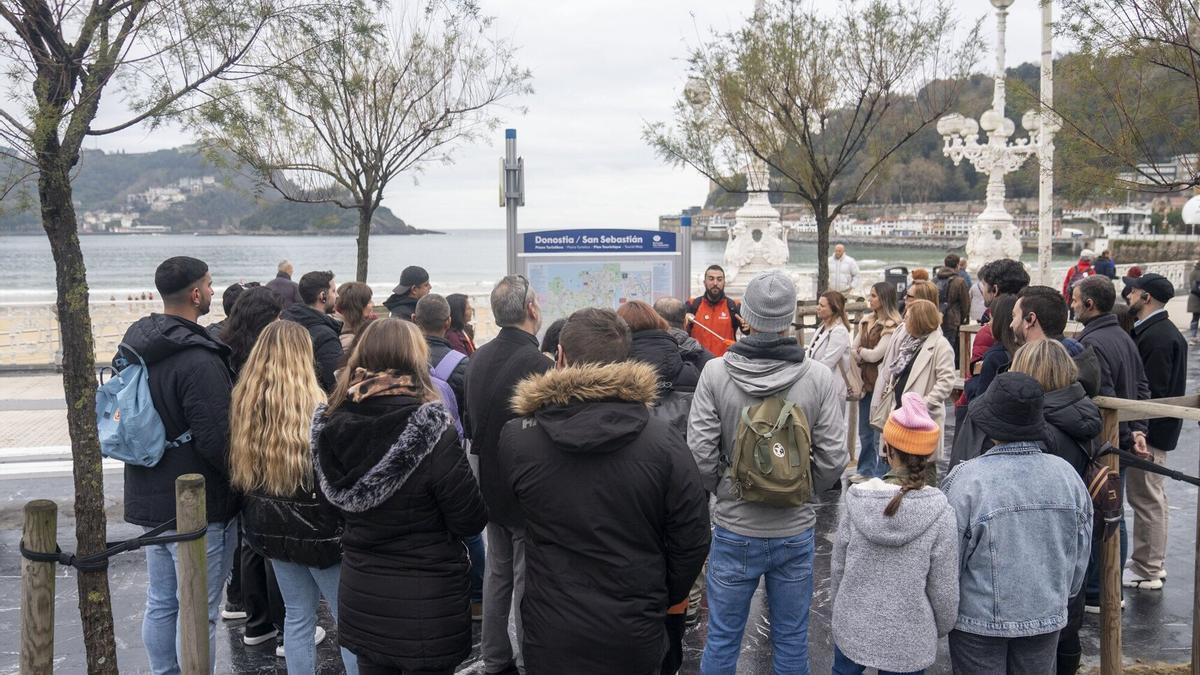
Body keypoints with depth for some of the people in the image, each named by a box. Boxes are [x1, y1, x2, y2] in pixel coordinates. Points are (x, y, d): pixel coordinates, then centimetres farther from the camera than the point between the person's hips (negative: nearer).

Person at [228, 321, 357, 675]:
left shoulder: (242, 401, 1)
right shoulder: (313, 406, -19)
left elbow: (238, 470, 10)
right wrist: (347, 525, -5)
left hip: (269, 525, 6)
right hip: (315, 526, -6)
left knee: (297, 614, 17)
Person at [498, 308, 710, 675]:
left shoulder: (516, 437, -14)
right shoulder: (663, 440, -15)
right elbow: (692, 538, -8)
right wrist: (665, 598, 9)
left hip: (551, 635, 0)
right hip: (636, 633, 1)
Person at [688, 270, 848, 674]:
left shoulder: (716, 372, -12)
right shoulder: (819, 377, -10)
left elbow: (700, 455, -12)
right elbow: (833, 459, -9)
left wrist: (723, 491, 7)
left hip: (734, 531, 0)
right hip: (796, 530, 1)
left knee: (722, 640, 14)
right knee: (792, 641, 17)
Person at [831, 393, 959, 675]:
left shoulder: (856, 500, -15)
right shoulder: (940, 514, -20)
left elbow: (838, 567, -4)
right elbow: (943, 589, -12)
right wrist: (942, 628, 9)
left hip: (852, 629, 1)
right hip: (908, 641, -1)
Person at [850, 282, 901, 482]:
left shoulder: (892, 325, -13)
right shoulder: (866, 321, 11)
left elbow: (875, 355, -16)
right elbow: (853, 349, 9)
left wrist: (860, 351, 0)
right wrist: (865, 355, -9)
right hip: (866, 381, 8)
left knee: (880, 431, 0)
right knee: (865, 431, 16)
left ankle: (881, 474, 9)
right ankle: (866, 469, 28)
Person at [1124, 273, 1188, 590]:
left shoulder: (1157, 337, -21)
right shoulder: (1160, 331, 11)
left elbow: (1150, 390, -25)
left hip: (1150, 431, -10)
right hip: (1156, 429, 10)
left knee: (1146, 497, -1)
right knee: (1151, 496, 19)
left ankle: (1146, 572, 9)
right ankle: (1153, 563, 31)